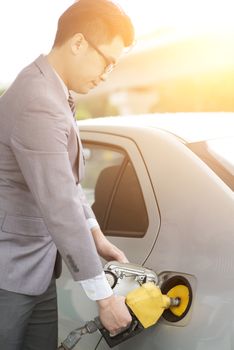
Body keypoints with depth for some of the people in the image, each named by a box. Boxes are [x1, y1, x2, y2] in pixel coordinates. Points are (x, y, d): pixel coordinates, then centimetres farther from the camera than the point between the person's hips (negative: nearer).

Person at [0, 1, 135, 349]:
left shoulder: (51, 93, 6)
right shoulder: (38, 104, -26)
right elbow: (61, 210, -27)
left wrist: (97, 237, 8)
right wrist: (104, 296, -19)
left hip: (37, 266, 9)